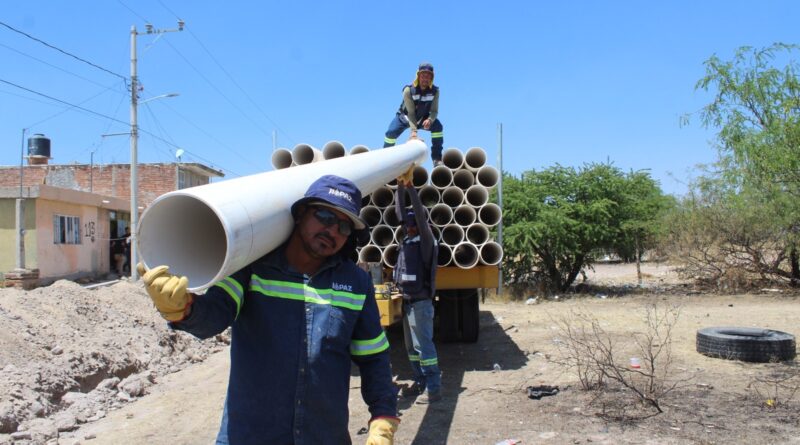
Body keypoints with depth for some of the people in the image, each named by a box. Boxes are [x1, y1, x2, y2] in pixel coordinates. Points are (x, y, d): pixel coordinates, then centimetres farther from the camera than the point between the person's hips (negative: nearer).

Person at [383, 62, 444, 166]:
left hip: (424, 118, 2)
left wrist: (430, 119, -43)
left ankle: (437, 159, -17)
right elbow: (411, 112, -29)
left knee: (437, 126, -26)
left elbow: (434, 111, -19)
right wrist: (413, 130, -39)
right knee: (391, 132, -26)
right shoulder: (408, 90, -26)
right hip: (405, 116, -2)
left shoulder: (434, 91, -17)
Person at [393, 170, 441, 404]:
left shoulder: (426, 240, -10)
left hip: (420, 302, -9)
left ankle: (433, 389, 1)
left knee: (424, 345, -6)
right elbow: (400, 211, 12)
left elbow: (420, 215, -23)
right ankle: (420, 383, 25)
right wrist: (400, 186, 5)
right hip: (408, 301, 9)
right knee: (412, 346, 14)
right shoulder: (409, 238, 10)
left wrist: (410, 185, -25)